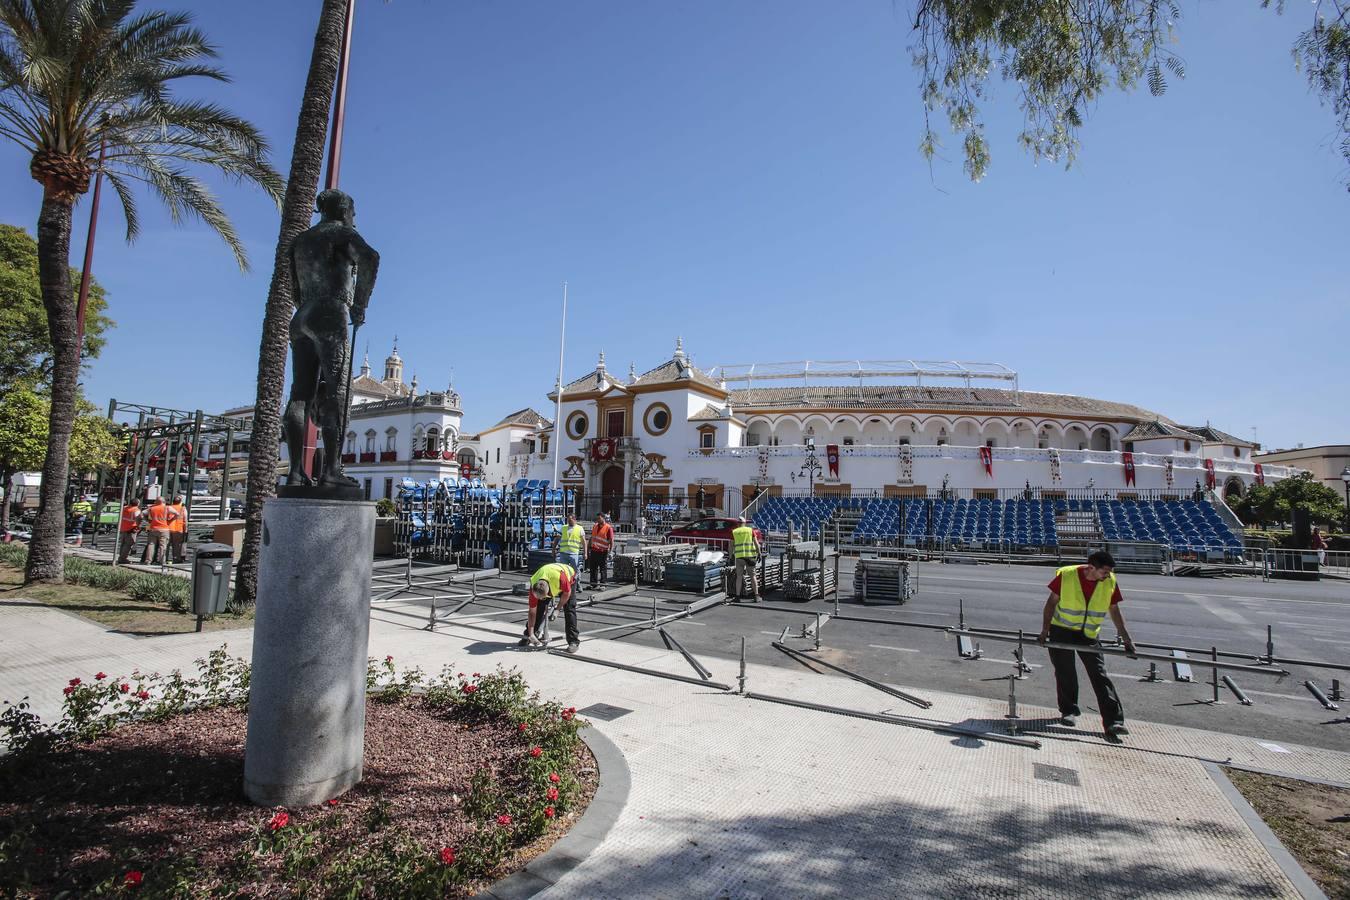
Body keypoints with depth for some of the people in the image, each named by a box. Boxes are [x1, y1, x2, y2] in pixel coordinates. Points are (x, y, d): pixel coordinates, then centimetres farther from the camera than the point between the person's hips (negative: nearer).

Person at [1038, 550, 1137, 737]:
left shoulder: (1110, 582, -10)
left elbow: (1114, 611, 3)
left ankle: (1113, 721, -2)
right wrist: (1045, 630, -10)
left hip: (1089, 634, 2)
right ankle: (1069, 711, 22)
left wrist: (1127, 640, 3)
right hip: (1062, 630, -2)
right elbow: (1052, 602, -8)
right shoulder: (1066, 576, -18)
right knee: (1065, 672, 5)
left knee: (1100, 674, -5)